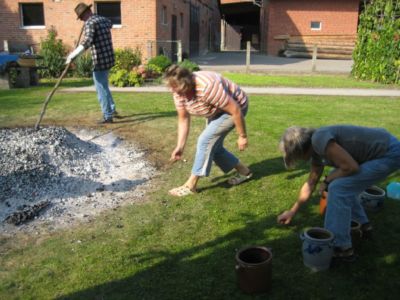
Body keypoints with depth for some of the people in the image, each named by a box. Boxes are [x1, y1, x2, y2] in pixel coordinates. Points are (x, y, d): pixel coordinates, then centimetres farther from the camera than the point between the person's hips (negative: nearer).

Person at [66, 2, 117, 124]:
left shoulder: (90, 23, -14)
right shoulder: (103, 19, 12)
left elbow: (87, 42, -29)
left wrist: (73, 54, -28)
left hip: (100, 61, -9)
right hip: (108, 58, 9)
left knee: (101, 89, -1)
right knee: (103, 86, 23)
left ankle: (108, 116, 2)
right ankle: (112, 110, 30)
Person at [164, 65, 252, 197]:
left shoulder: (207, 87, -39)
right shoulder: (179, 91, -14)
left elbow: (235, 110, -32)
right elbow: (183, 119, -4)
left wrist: (242, 136, -23)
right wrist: (180, 147, -7)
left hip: (235, 107, -9)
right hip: (217, 111, 9)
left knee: (206, 140, -16)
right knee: (213, 146, 10)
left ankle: (190, 185, -7)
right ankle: (244, 171, 28)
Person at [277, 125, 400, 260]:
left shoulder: (319, 139, -20)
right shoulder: (316, 150, 10)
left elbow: (351, 167, -24)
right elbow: (310, 183, 21)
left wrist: (327, 180, -6)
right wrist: (292, 211, 29)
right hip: (381, 150, 10)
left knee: (339, 187, -15)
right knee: (342, 182, 21)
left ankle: (341, 247, -6)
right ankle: (362, 224, 32)